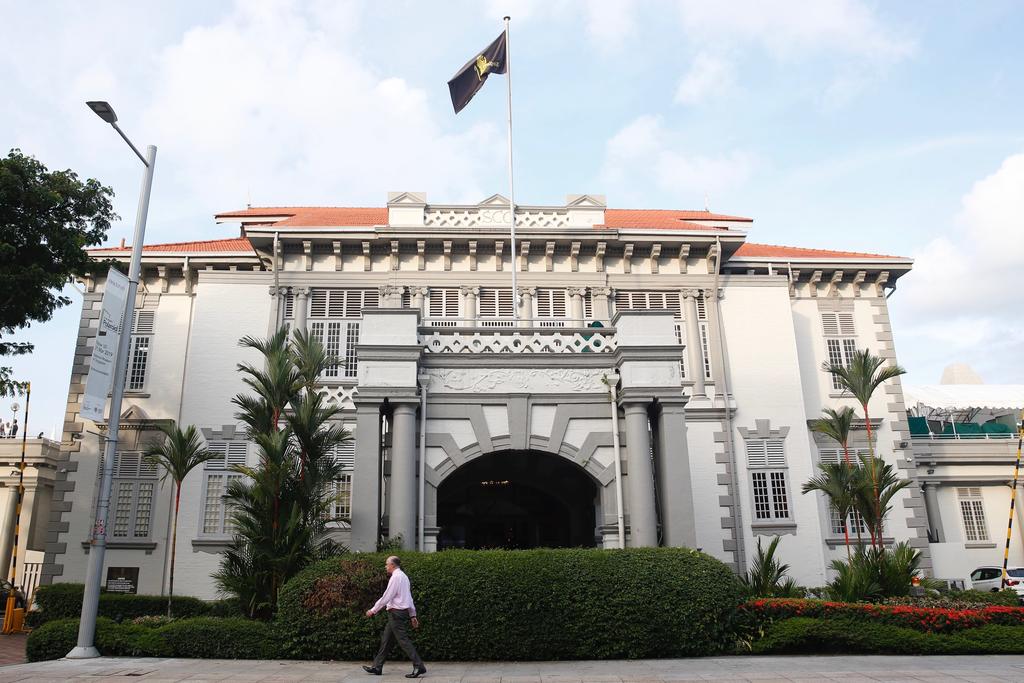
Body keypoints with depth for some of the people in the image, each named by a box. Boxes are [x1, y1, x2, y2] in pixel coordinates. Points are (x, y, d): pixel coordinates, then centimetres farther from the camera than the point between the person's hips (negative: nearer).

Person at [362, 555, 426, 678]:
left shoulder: (395, 577, -14)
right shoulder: (403, 576, 17)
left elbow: (386, 597, -16)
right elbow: (409, 597, 18)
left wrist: (373, 610, -8)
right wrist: (412, 615, 19)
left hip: (396, 613, -10)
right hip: (403, 612, 10)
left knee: (403, 640, -9)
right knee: (386, 640, 14)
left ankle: (419, 667, -11)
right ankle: (377, 667, 20)